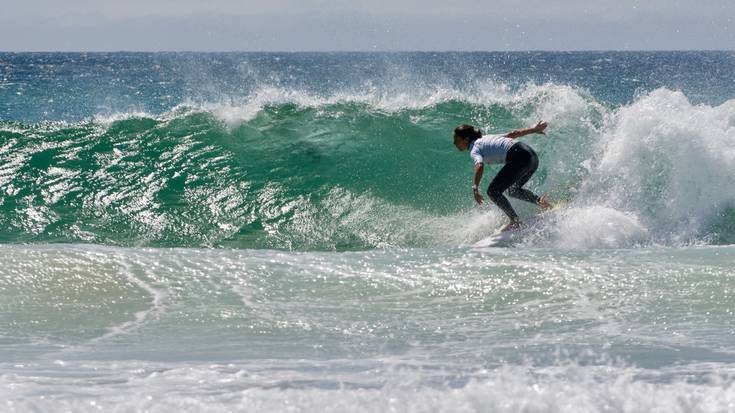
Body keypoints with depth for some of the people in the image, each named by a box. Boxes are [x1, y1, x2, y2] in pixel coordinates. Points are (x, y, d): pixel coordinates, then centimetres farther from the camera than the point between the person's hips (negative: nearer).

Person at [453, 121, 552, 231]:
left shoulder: (474, 150, 0)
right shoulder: (486, 139, 25)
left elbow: (479, 166, -21)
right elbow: (513, 134, 23)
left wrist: (475, 188, -30)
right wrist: (534, 130, 28)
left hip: (519, 158, -9)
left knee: (493, 191, -3)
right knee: (513, 190, 26)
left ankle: (516, 221, -8)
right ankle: (538, 200, 5)